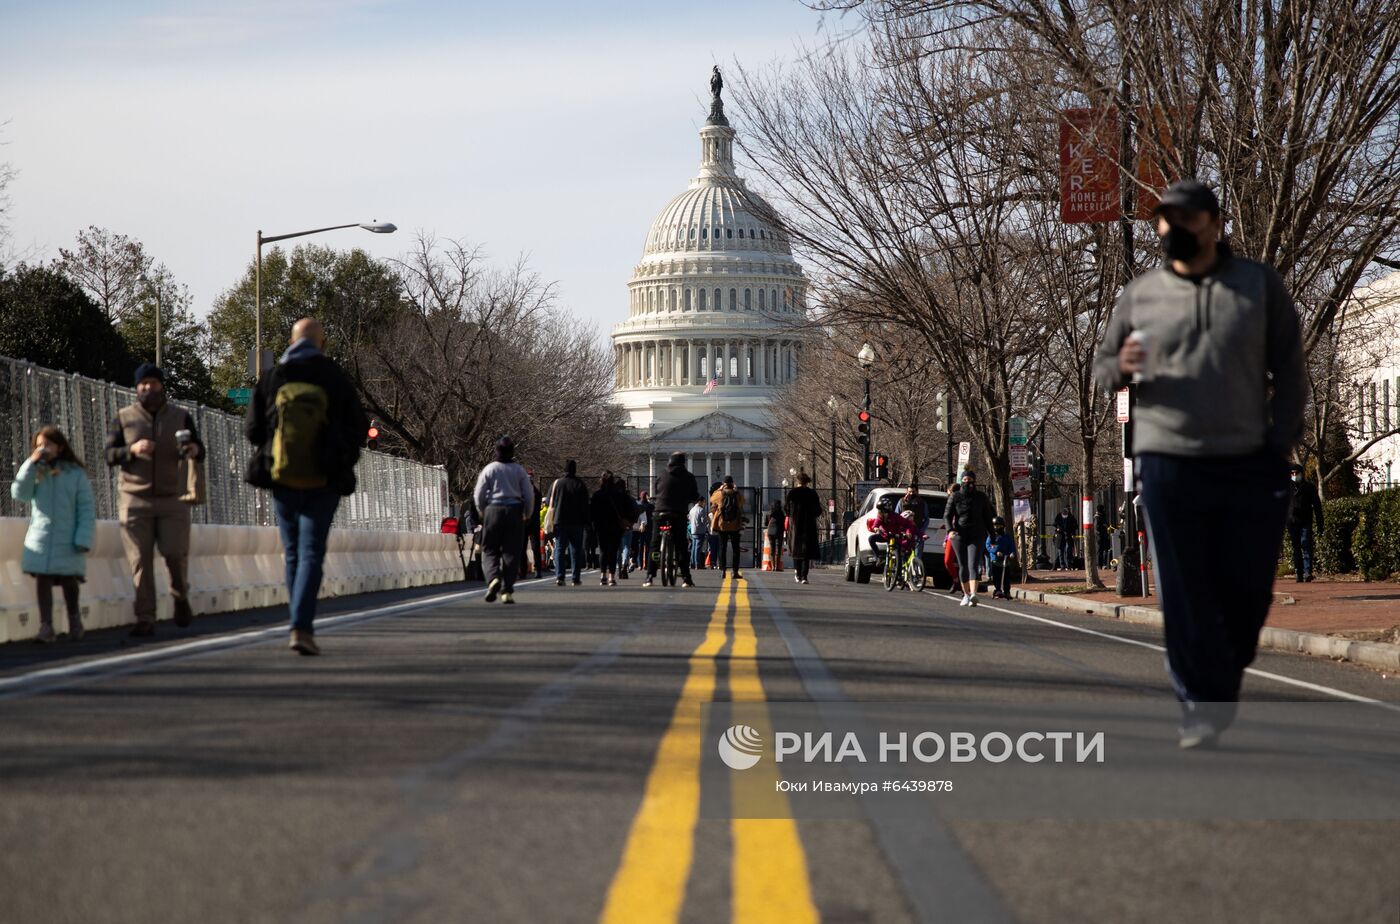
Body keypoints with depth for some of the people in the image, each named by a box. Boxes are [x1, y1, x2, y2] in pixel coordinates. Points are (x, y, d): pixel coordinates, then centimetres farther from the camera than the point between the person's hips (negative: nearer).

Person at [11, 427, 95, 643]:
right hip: (40, 537, 2)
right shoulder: (36, 472, 6)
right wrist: (30, 464, -14)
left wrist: (84, 539, -11)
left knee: (68, 580, 7)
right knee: (42, 580, -5)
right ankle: (46, 627, -5)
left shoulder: (75, 473, -1)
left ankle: (74, 620, 29)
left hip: (67, 540, -2)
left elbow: (87, 509, -3)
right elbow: (19, 494, -9)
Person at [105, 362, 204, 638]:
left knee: (176, 553, -8)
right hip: (135, 500, 0)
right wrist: (132, 450, -17)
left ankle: (180, 597, 22)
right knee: (140, 561, -3)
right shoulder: (124, 417, 7)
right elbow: (109, 455, 3)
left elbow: (200, 451, 8)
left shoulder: (181, 417, 8)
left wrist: (194, 450, -16)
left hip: (173, 500, 0)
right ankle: (145, 619, 0)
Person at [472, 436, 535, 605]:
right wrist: (527, 514, 17)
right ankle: (507, 590, 1)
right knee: (511, 552, 5)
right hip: (514, 511, 1)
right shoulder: (519, 470, 3)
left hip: (493, 510, -1)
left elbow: (479, 494, -1)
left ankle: (493, 577, -21)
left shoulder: (490, 469, -1)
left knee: (489, 549, 6)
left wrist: (482, 512, 15)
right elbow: (529, 495, 3)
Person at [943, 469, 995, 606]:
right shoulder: (955, 497, 4)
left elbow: (988, 517, 9)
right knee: (963, 566, 7)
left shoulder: (981, 498, 5)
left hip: (977, 536, -2)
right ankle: (966, 595, 21)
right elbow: (947, 516, 1)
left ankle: (973, 594, -30)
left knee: (973, 565, -16)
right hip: (959, 536, 2)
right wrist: (950, 530, -18)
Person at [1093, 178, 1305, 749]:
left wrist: (1284, 440, -2)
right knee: (1183, 593, -2)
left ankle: (1225, 680, 28)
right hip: (1168, 463, 0)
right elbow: (1100, 369, 13)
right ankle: (1205, 707, 3)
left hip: (1251, 465, 0)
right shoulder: (1140, 295, 7)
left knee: (1247, 586, 5)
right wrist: (1121, 368, -11)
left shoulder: (1260, 285, 5)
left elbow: (1288, 366, 6)